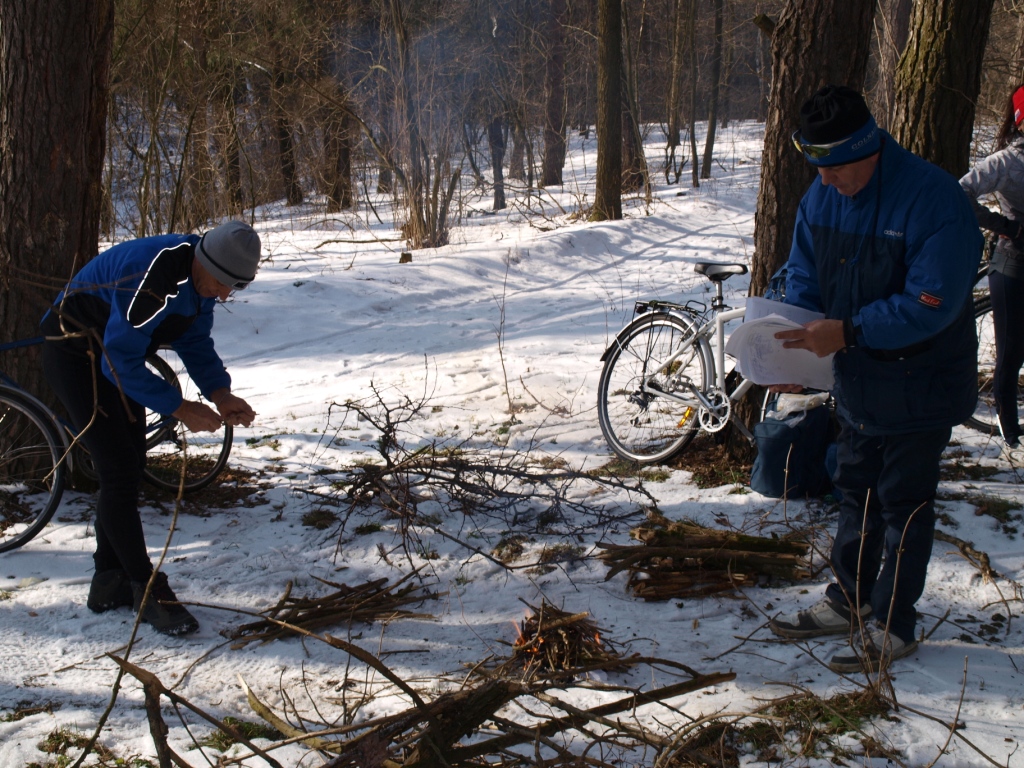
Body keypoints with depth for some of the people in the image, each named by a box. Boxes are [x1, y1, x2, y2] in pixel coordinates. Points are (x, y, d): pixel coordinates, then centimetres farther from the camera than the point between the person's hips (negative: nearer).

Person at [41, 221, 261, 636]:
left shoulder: (201, 274, -8)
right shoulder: (150, 278, -36)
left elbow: (196, 341, 2)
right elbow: (120, 363, -32)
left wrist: (220, 394, -13)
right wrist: (179, 408, -29)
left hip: (114, 356, 9)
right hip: (74, 355, -9)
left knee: (128, 468, 11)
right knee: (119, 470, -13)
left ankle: (109, 585, 22)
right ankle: (147, 590, -5)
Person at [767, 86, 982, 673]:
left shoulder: (935, 200, -25)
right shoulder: (823, 196, -2)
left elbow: (929, 305, -27)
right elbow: (804, 275, 6)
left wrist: (847, 331, -30)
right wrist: (793, 343, -11)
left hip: (919, 387, -7)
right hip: (858, 381, 7)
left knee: (904, 504, 4)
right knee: (856, 492, 18)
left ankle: (893, 624, 17)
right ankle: (849, 602, 33)